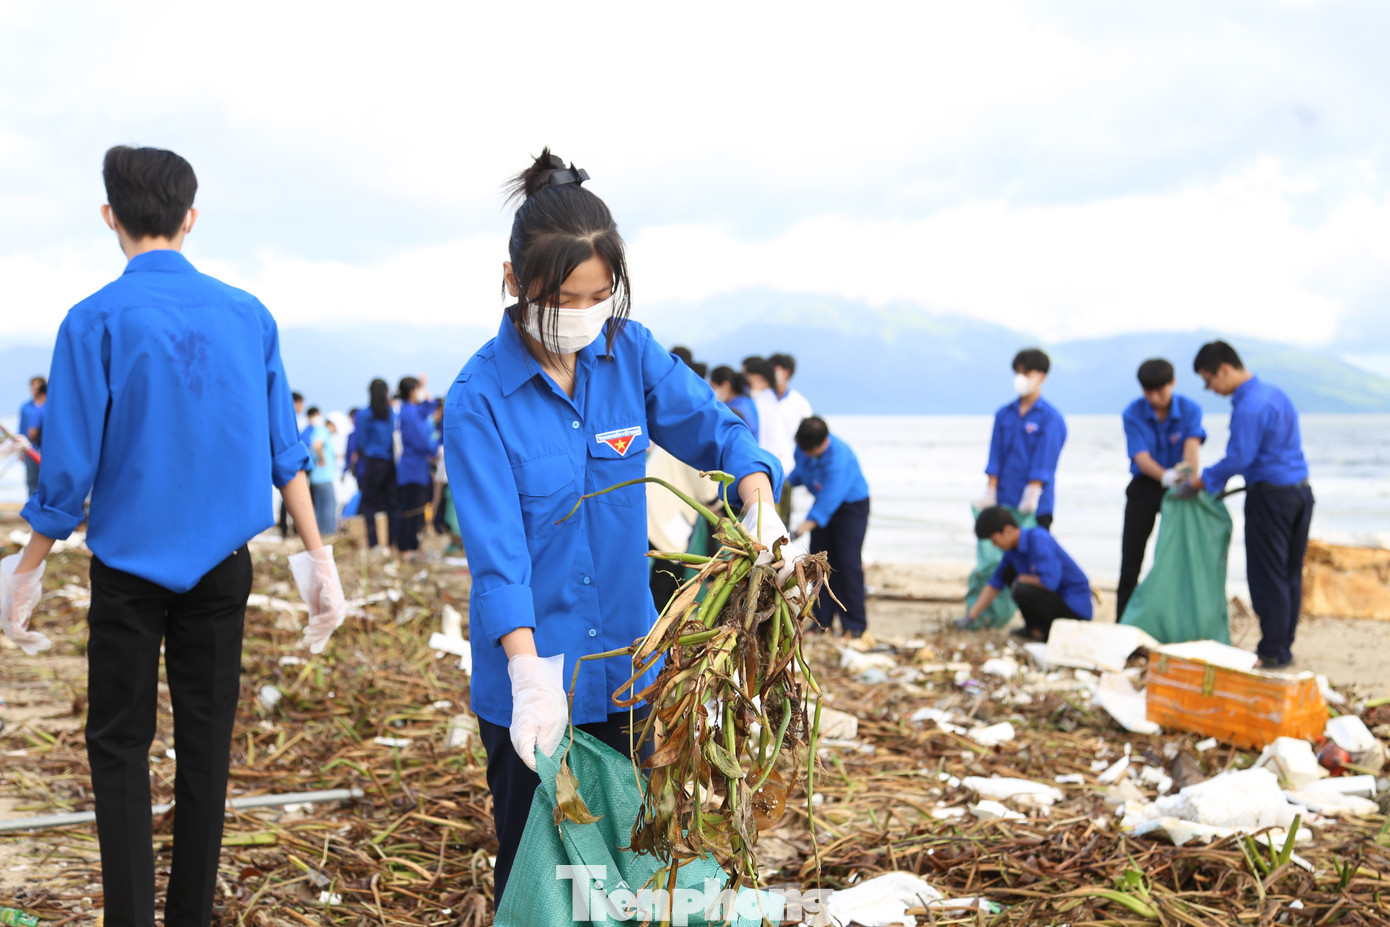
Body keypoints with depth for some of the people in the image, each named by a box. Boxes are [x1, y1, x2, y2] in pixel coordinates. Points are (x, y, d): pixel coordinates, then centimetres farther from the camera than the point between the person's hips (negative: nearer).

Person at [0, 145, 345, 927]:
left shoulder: (97, 320, -11)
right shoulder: (249, 316, 0)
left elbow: (69, 468, -10)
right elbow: (285, 452, 2)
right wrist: (317, 556, 8)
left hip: (130, 563, -3)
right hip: (222, 566, 3)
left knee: (119, 744, 8)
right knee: (206, 741, 10)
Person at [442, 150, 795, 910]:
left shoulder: (631, 353, -4)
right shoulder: (479, 399, -17)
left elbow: (713, 428, -3)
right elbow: (495, 546, -24)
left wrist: (761, 509, -24)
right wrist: (529, 670, -36)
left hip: (627, 666, 4)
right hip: (529, 679, -4)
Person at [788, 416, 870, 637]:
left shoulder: (839, 457, -33)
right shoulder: (803, 448, -10)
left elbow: (830, 496, -38)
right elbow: (800, 472, 13)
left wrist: (806, 525, -43)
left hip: (851, 505, -7)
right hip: (824, 506, 7)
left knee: (848, 562, -12)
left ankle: (855, 625, -5)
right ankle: (822, 621, 11)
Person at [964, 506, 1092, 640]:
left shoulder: (1039, 538, -22)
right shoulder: (1013, 550, 3)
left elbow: (1049, 582, -31)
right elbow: (994, 585, 10)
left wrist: (1021, 579, -13)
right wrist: (970, 617, 8)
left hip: (1074, 609, -9)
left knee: (1022, 591, -29)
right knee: (1008, 572, 11)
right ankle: (1037, 626, 8)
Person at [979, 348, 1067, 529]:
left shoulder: (1051, 417, -4)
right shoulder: (1003, 415, 11)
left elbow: (1043, 463, -10)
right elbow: (995, 457, 7)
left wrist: (1031, 496, -17)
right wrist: (990, 494, -1)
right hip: (1004, 502, 4)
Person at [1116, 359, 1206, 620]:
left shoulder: (1190, 410, -10)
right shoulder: (1132, 414, -12)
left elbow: (1192, 445, -25)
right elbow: (1141, 457, -21)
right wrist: (1165, 476, -42)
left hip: (1176, 489, 0)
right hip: (1145, 488, 0)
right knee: (1131, 560, 1)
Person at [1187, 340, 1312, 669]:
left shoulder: (1249, 406, -18)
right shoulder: (1274, 393, 12)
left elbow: (1238, 459, -20)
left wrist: (1199, 482, -7)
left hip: (1271, 495, -9)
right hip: (1300, 491, 9)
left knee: (1267, 576, -1)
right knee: (1291, 574, 13)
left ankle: (1273, 652, 4)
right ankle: (1284, 647, 20)